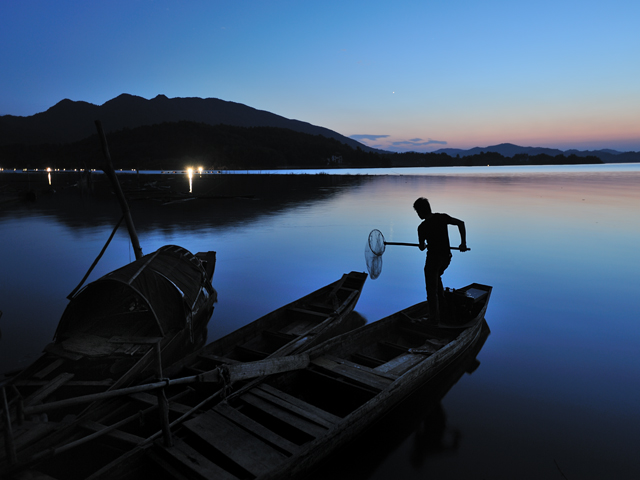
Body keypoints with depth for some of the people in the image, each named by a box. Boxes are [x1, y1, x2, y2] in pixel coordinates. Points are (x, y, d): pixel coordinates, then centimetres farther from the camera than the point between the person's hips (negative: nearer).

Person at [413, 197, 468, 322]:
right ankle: (442, 303, 34)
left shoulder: (422, 227, -14)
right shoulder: (442, 217, -1)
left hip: (433, 258, -6)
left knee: (431, 289, 6)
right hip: (446, 257, 6)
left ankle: (434, 317, 11)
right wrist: (463, 242, -1)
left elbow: (421, 247, -4)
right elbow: (460, 223, -5)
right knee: (436, 276, 33)